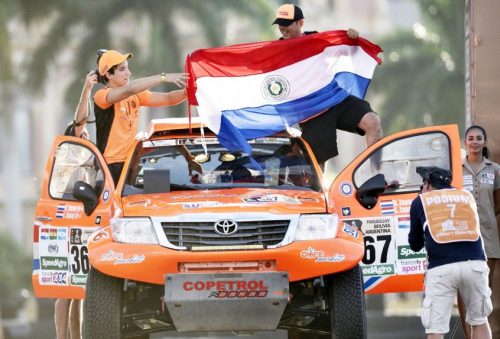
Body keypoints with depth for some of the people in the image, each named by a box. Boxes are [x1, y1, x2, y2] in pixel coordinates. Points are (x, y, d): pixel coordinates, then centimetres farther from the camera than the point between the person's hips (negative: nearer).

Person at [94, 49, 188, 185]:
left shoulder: (136, 96, 14)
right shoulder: (102, 96, -9)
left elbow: (168, 99, 8)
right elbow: (130, 89, -25)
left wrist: (187, 92, -14)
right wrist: (164, 77, -27)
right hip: (112, 164, -7)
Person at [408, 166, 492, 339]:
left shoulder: (421, 201, 16)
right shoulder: (467, 195, 22)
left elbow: (415, 245, 22)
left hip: (441, 268, -2)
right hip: (475, 264, 2)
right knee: (479, 321, 17)